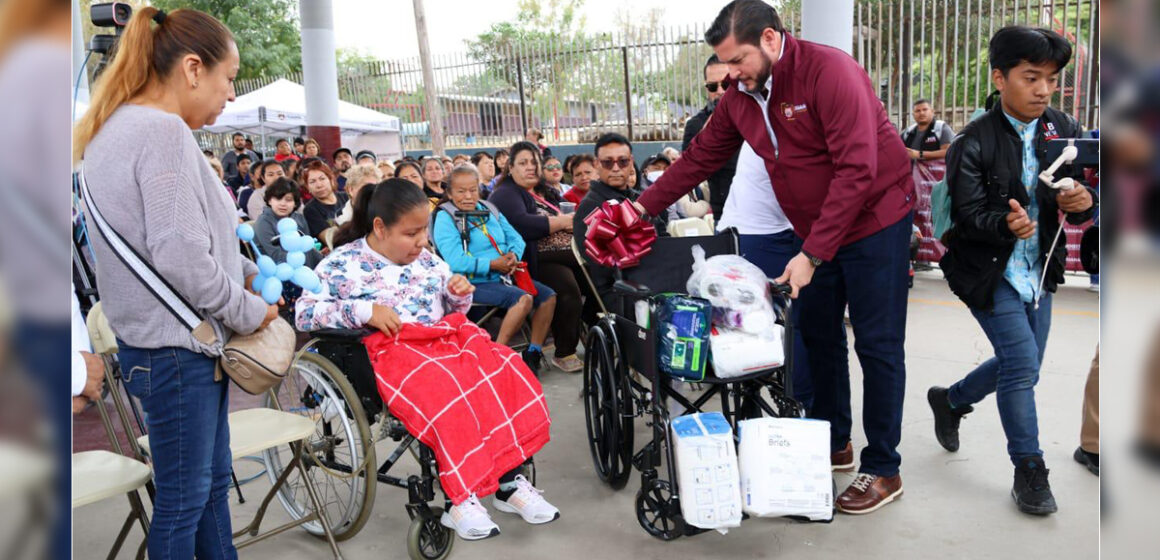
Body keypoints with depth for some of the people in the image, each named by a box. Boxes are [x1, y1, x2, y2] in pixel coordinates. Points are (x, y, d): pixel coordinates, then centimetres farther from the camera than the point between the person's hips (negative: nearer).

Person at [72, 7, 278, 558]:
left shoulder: (120, 128, 13)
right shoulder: (163, 131, -19)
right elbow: (180, 257, -25)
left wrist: (249, 273, 12)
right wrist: (248, 312, -11)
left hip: (164, 340, 10)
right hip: (174, 347, -10)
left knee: (212, 481, 19)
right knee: (182, 497, 5)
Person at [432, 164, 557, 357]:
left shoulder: (489, 209, 15)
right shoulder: (445, 219, -8)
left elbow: (515, 238, 14)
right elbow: (455, 261, -21)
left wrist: (514, 255, -9)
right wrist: (492, 265, -22)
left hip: (505, 276, 8)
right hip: (475, 283, -8)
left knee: (548, 296, -5)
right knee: (523, 299, -29)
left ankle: (533, 353, 3)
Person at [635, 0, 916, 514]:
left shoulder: (830, 72, -24)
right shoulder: (740, 96, -1)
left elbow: (857, 170, -28)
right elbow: (701, 157, 9)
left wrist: (812, 253, -29)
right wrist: (644, 206, 5)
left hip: (874, 221, -7)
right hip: (814, 231, 7)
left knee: (877, 345, -1)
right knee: (818, 335, 13)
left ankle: (883, 470, 10)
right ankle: (833, 443, 29)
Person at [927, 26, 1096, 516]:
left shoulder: (1064, 132, 1)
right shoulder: (975, 143, -14)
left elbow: (1078, 196, 3)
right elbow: (969, 215, -17)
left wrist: (1082, 202, -21)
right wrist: (1006, 223, -37)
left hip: (1038, 271, 6)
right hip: (990, 272, -6)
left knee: (1021, 366, 16)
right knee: (1022, 364, -10)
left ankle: (950, 401, 43)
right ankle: (1029, 472, 8)